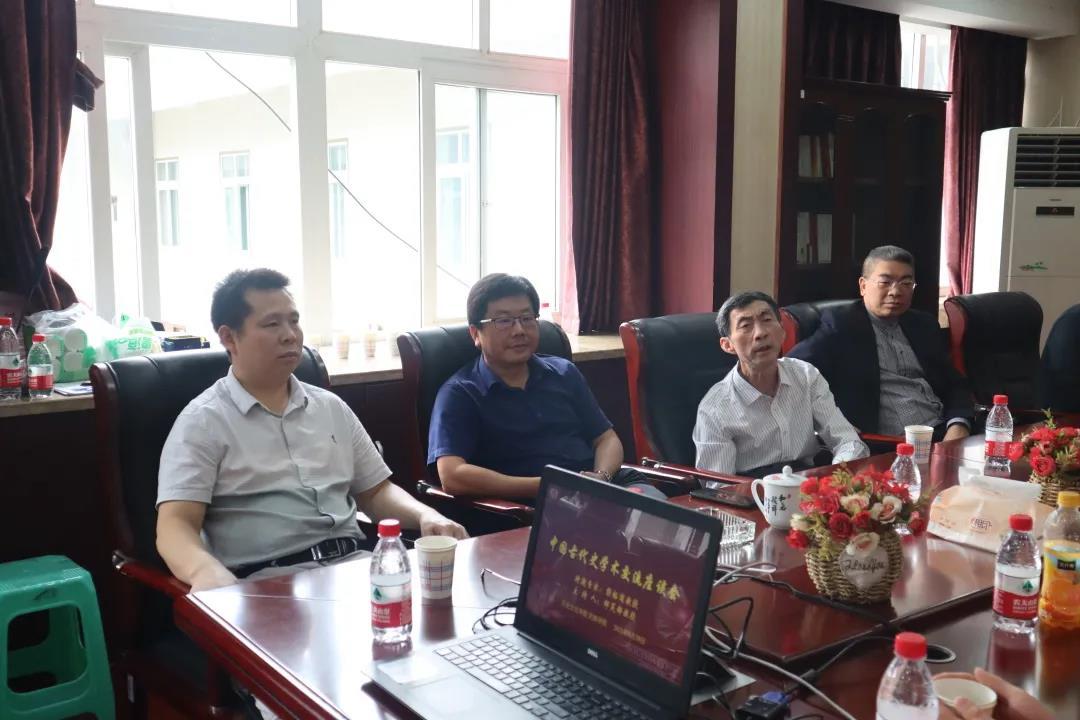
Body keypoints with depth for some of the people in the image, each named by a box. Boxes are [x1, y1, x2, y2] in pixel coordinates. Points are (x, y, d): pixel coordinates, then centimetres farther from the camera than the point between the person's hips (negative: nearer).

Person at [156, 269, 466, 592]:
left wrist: (426, 516, 1)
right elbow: (175, 525, -9)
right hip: (271, 581, -4)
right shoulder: (203, 422, 2)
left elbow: (376, 491, 23)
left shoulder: (331, 407, 19)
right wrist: (207, 571, -33)